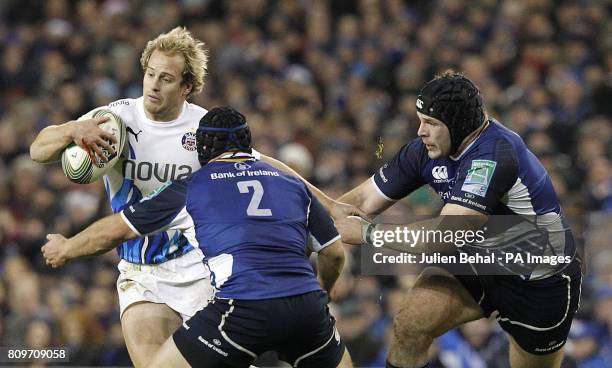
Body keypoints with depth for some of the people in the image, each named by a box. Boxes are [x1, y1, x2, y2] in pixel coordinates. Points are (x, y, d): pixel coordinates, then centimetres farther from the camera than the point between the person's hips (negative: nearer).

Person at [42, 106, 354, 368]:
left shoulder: (190, 188, 14)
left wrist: (65, 249, 38)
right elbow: (335, 253, 25)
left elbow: (115, 230, 20)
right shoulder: (293, 184, 21)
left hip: (244, 308, -3)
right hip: (307, 308, 3)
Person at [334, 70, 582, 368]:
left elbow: (442, 237, -36)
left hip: (542, 283, -6)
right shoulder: (427, 149, -10)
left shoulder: (494, 158, -34)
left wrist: (366, 232, -29)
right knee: (409, 327, -15)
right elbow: (364, 201, -2)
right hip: (479, 264, 6)